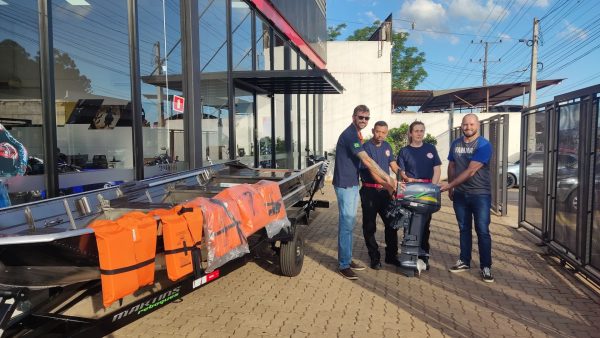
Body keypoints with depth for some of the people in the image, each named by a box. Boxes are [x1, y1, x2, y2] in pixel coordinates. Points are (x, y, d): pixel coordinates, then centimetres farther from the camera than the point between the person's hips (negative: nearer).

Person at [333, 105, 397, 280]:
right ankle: (344, 265, 4)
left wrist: (383, 182, 10)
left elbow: (366, 163, 14)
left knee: (349, 223, 14)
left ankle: (347, 259, 24)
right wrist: (387, 178, -18)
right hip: (345, 185, -10)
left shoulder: (356, 135, 14)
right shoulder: (349, 135, -17)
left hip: (353, 185, 10)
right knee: (346, 224, -5)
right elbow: (367, 161, -21)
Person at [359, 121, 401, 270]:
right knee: (370, 226, 3)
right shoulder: (367, 147, -13)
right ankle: (374, 258, 15)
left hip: (384, 190, 6)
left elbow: (393, 165, 14)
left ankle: (391, 255, 22)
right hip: (370, 191, -6)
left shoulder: (387, 146, 9)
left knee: (391, 223, 9)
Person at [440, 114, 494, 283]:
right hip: (460, 194, 5)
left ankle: (486, 266, 7)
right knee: (464, 229, 12)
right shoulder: (455, 144, 6)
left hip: (480, 194, -5)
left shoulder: (484, 145, -13)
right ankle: (464, 261, 23)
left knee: (482, 230, -2)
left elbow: (470, 171, -19)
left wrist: (449, 185, -19)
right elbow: (451, 166, 15)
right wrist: (451, 189, 10)